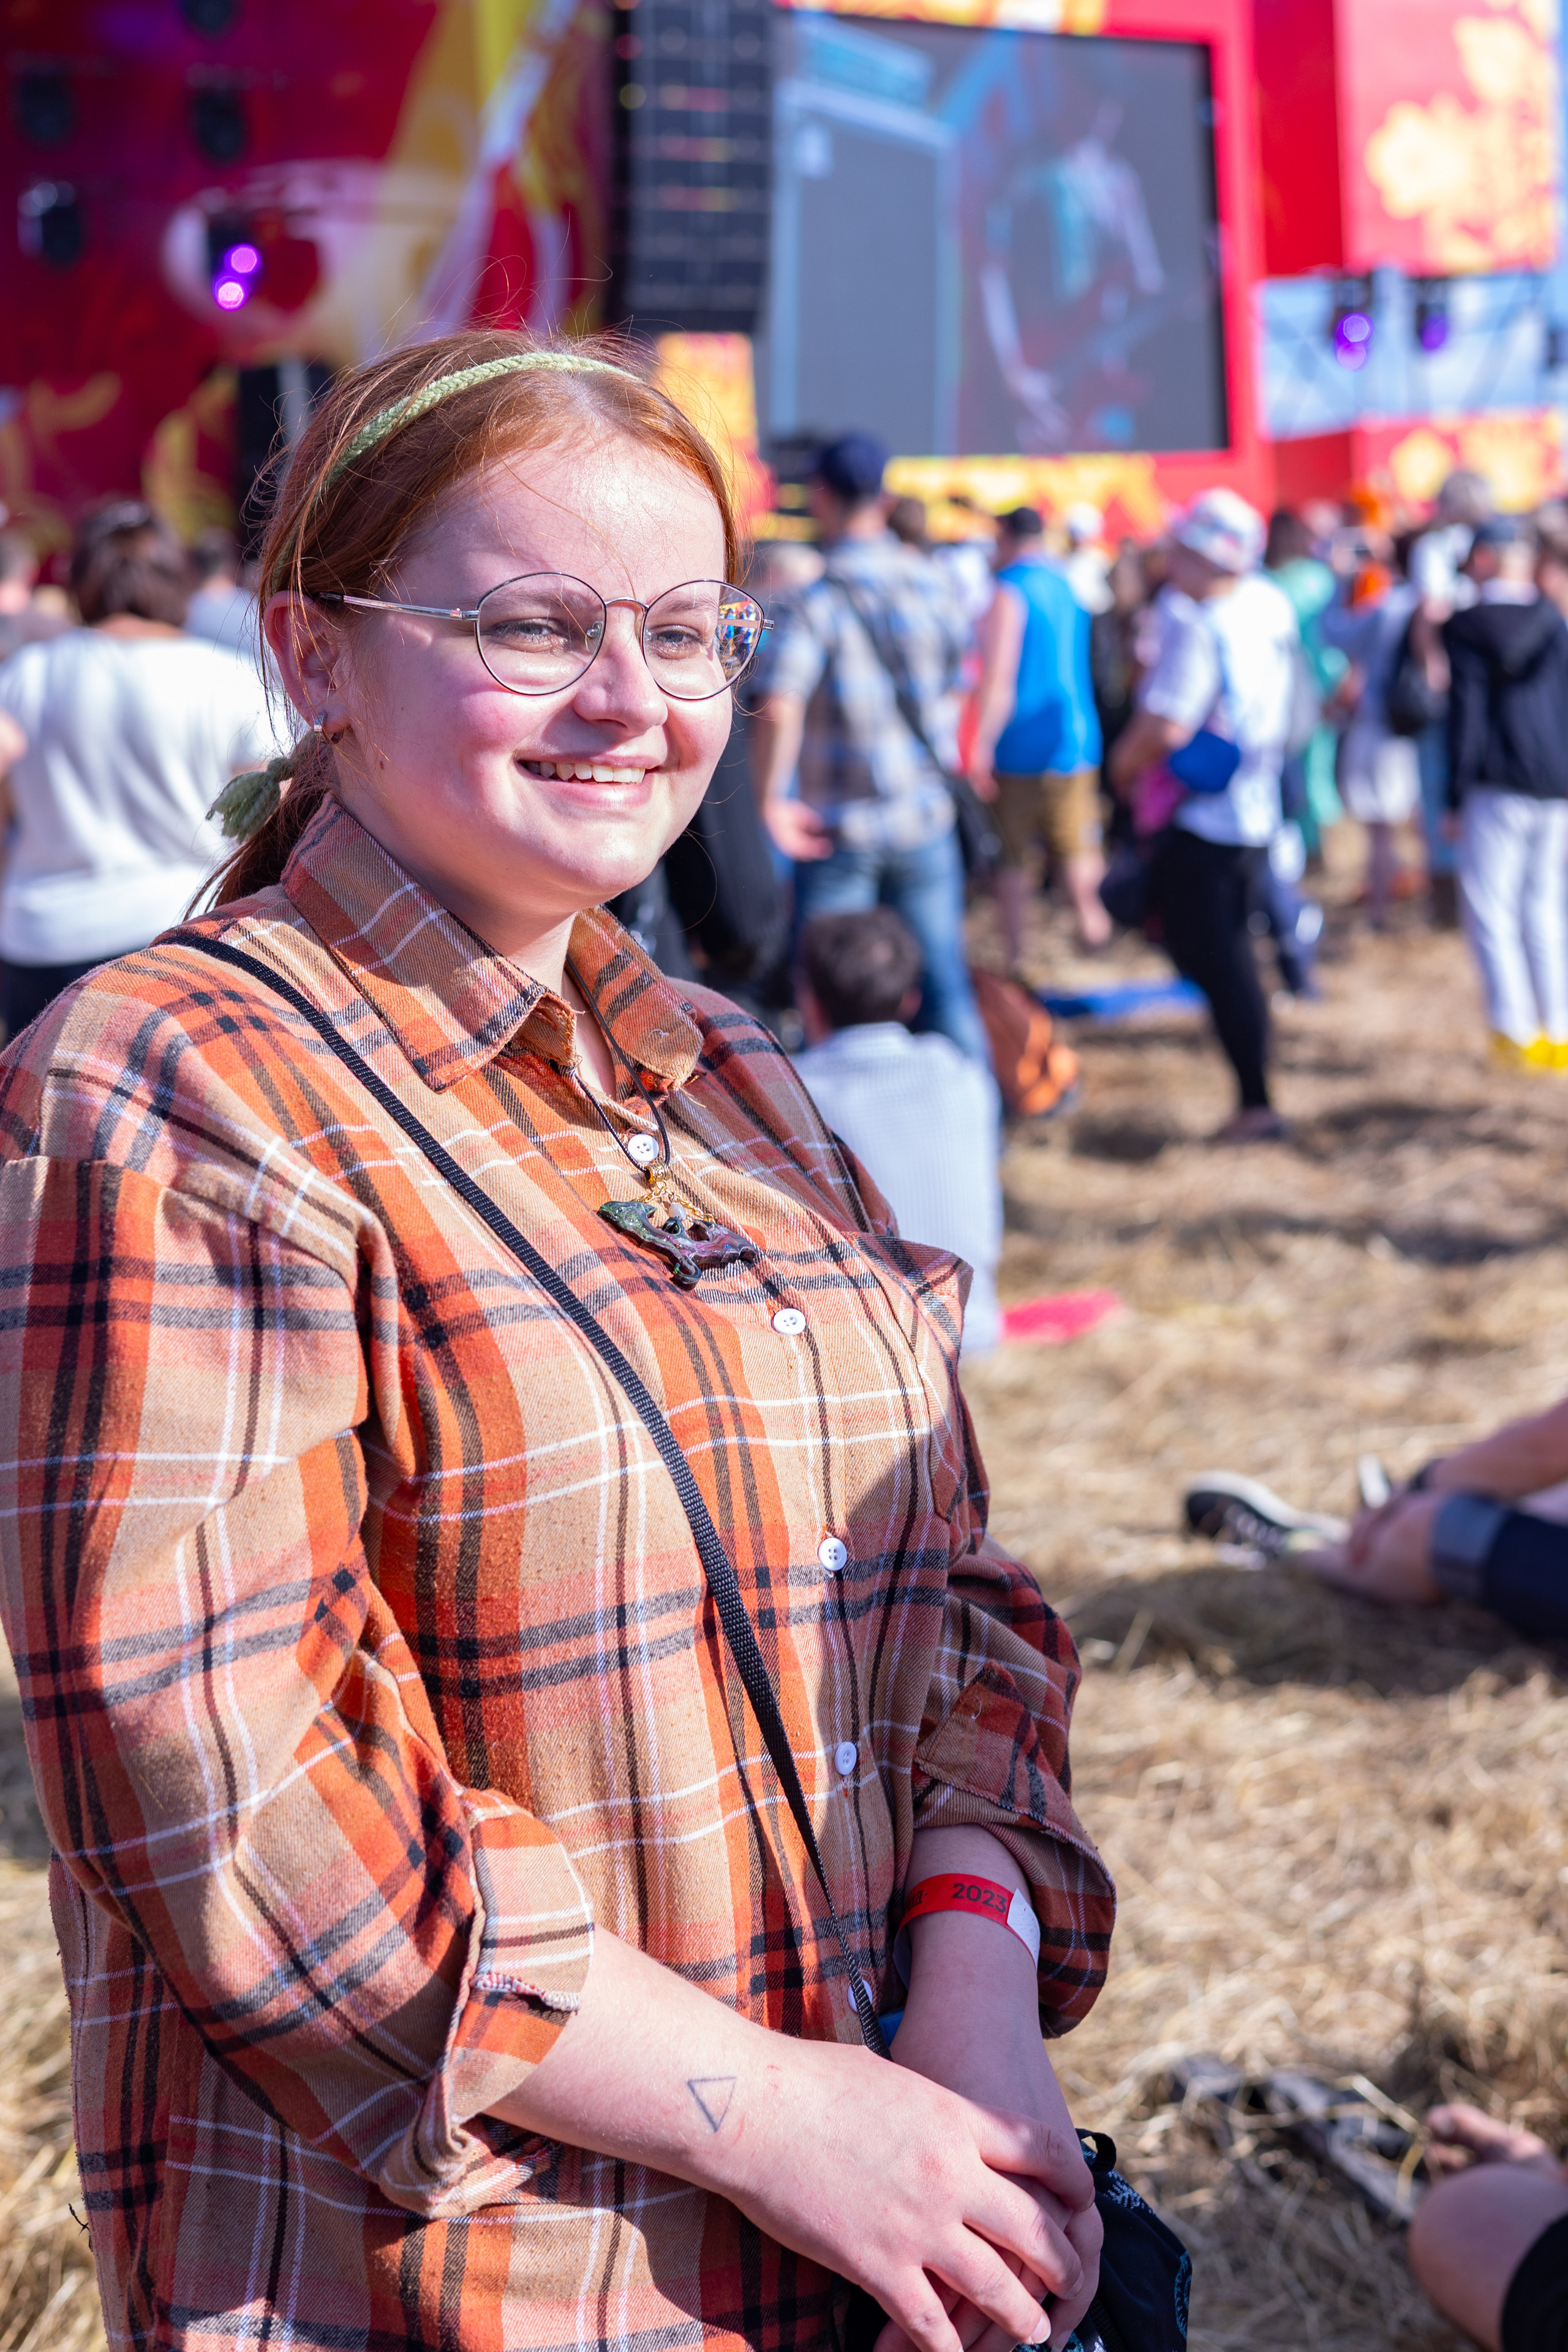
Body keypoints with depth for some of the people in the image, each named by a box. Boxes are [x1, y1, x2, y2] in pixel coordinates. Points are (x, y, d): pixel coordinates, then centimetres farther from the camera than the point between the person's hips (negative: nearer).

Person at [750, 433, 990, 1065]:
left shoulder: (815, 601, -14)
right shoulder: (931, 581, 0)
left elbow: (779, 710, -27)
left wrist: (771, 800, -16)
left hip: (837, 829, -4)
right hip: (926, 818, 4)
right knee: (944, 986, 10)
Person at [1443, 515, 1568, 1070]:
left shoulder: (1464, 628, -5)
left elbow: (1466, 715, -9)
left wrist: (1456, 796, -4)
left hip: (1499, 789, -5)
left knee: (1491, 910, 3)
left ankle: (1516, 1030, -2)